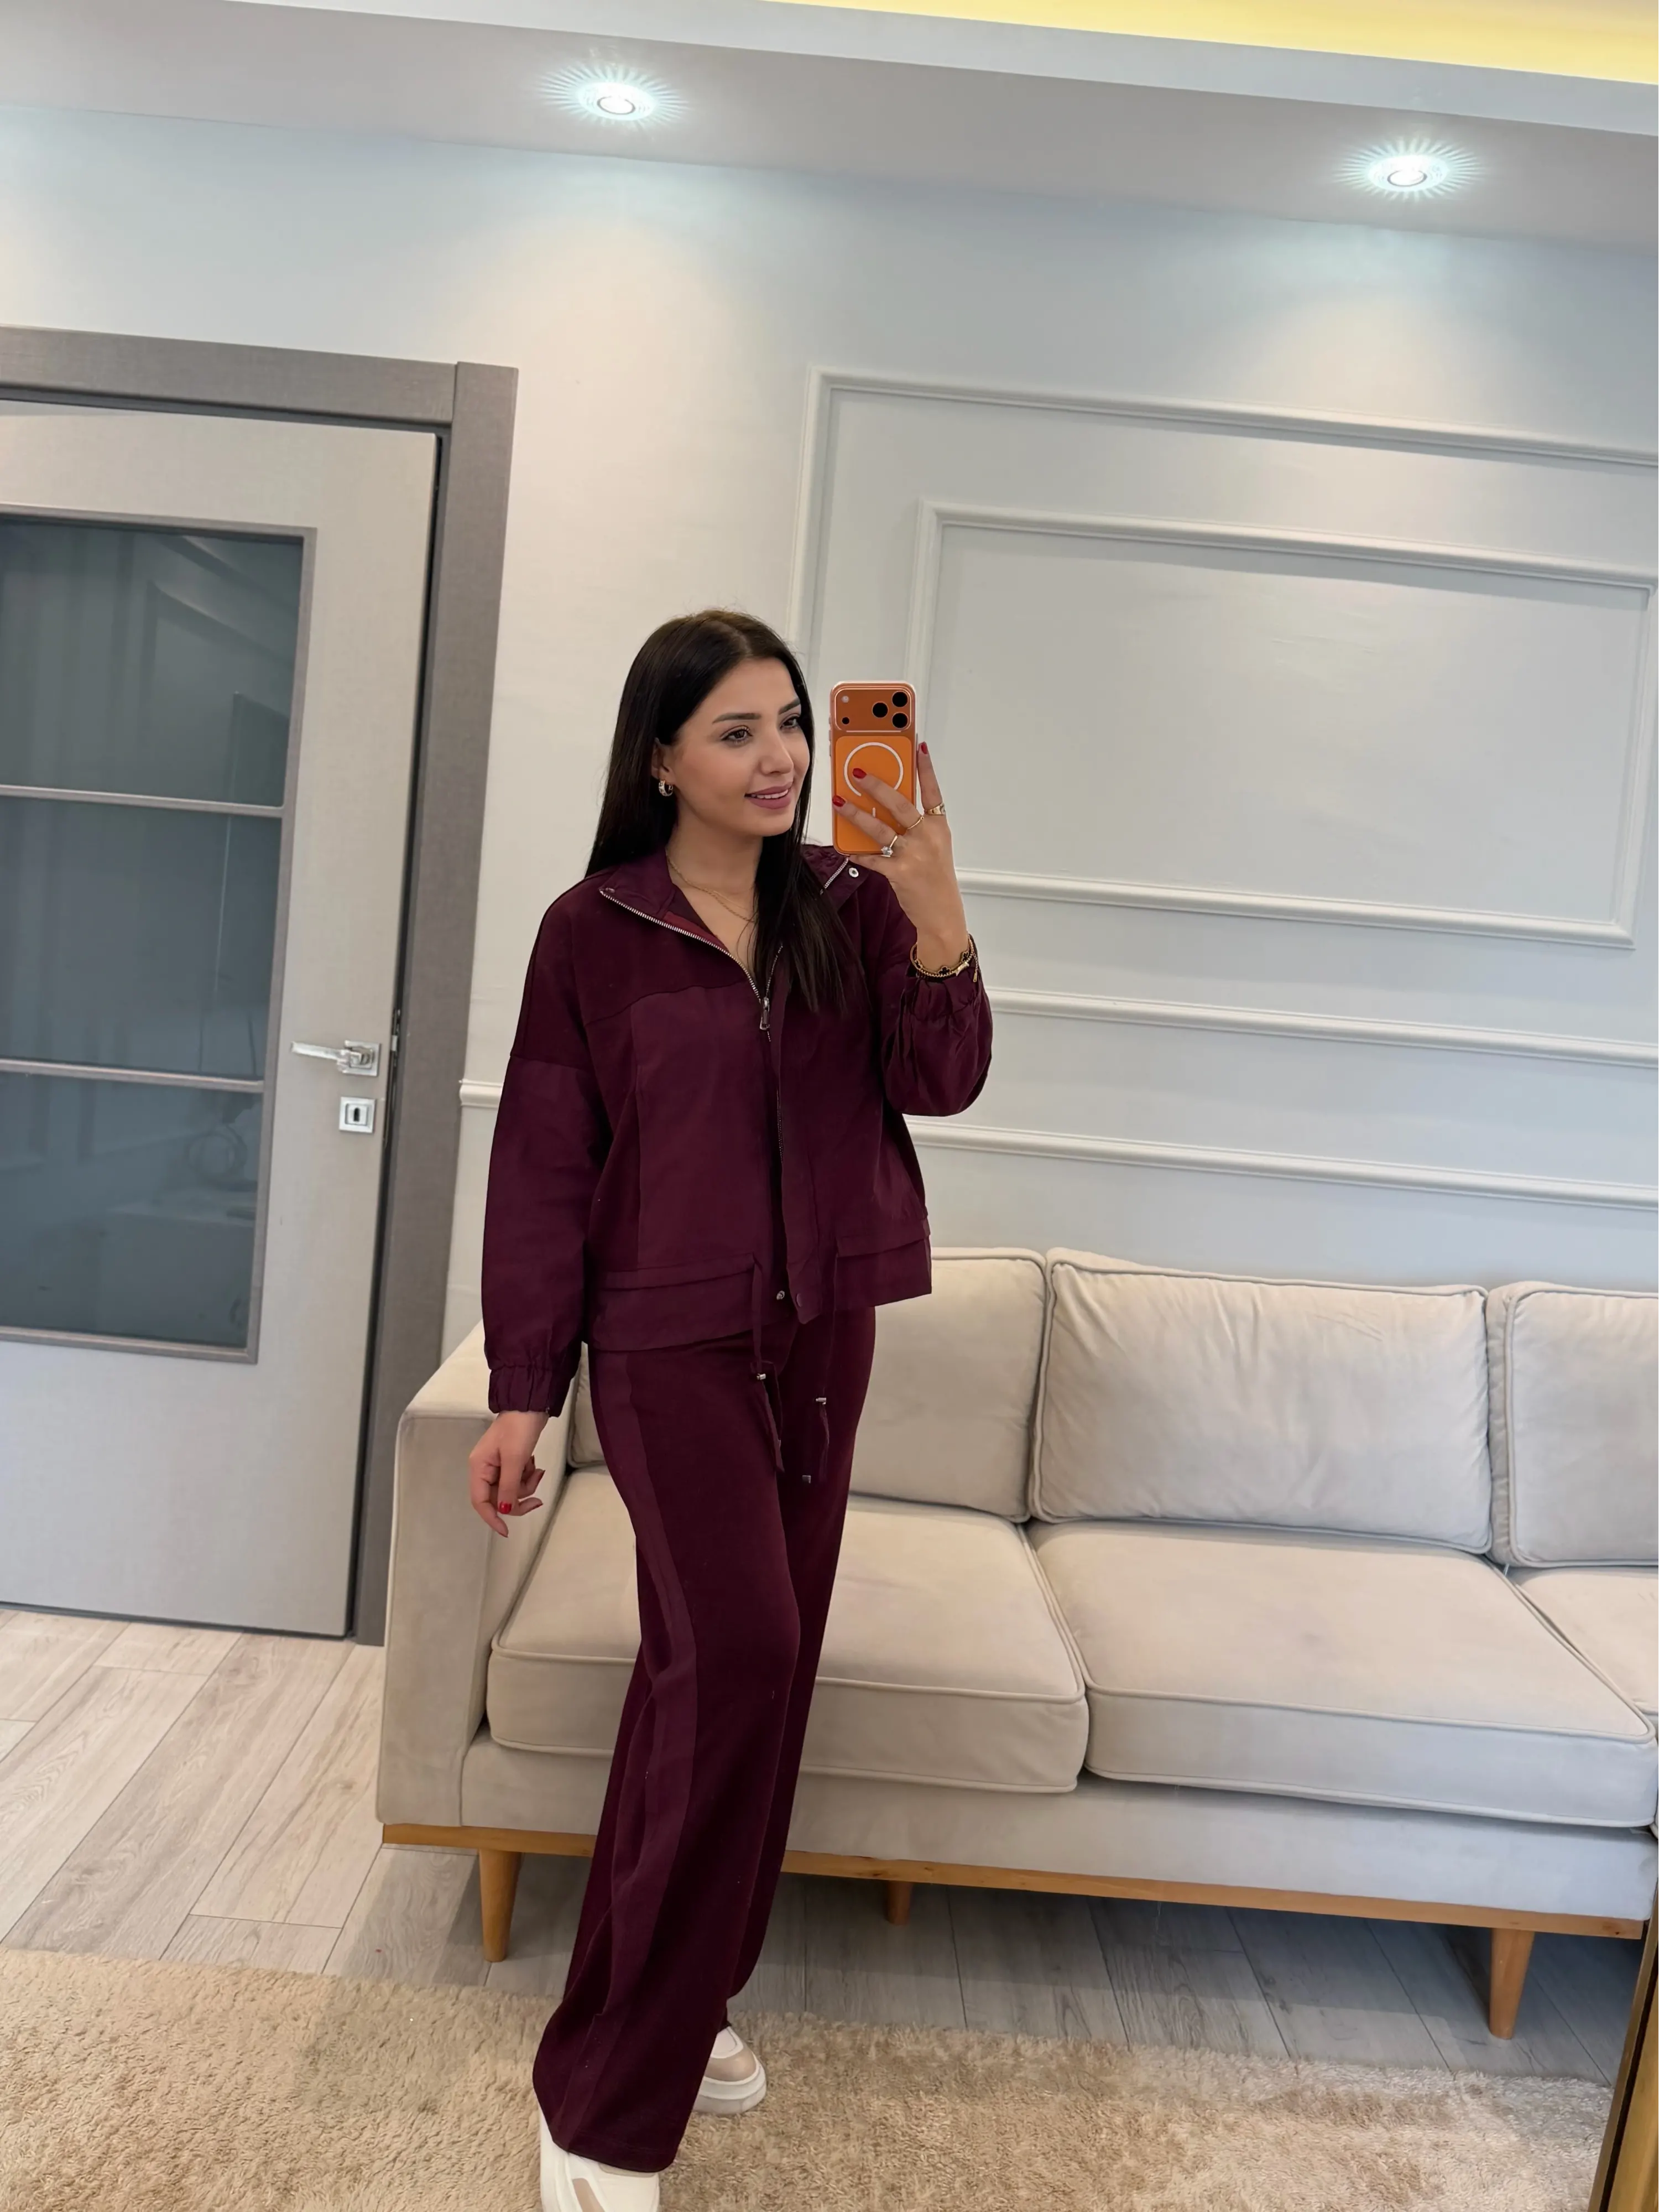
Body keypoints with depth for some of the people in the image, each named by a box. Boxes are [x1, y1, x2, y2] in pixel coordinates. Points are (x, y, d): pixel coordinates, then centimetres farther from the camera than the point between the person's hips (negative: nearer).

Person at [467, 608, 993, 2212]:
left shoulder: (848, 904, 3)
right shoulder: (594, 932, -6)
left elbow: (939, 1081, -6)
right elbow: (542, 1168, -4)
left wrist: (935, 909, -22)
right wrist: (522, 1390, -5)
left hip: (821, 1331, 5)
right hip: (672, 1337, -4)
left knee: (735, 1670, 12)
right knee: (738, 1654, -15)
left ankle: (671, 2005, 34)